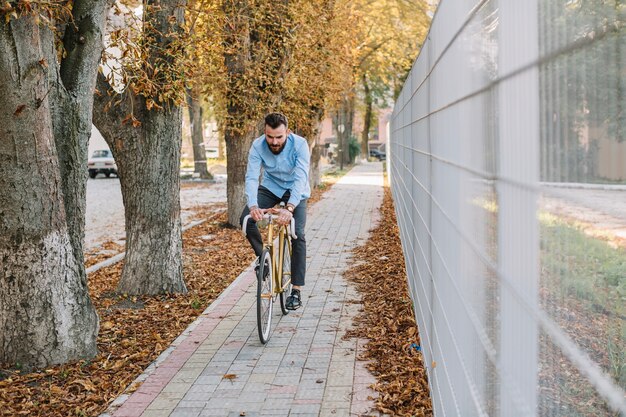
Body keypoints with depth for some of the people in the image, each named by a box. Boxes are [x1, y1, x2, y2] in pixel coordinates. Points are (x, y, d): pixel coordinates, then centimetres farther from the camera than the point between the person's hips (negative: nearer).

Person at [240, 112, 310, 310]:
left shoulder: (299, 144, -29)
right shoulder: (258, 146, -23)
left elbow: (301, 178, -38)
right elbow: (251, 177, -29)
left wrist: (289, 208, -52)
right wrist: (253, 206, -47)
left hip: (296, 191, -2)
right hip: (270, 187, 2)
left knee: (298, 235, -17)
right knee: (246, 219, -22)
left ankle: (296, 290, -11)